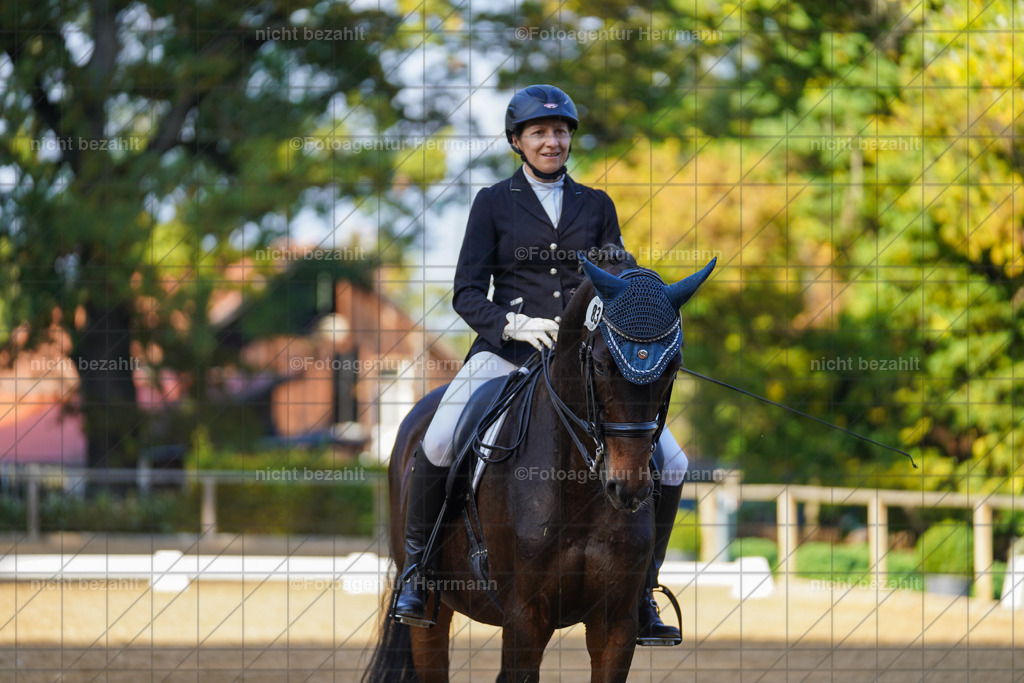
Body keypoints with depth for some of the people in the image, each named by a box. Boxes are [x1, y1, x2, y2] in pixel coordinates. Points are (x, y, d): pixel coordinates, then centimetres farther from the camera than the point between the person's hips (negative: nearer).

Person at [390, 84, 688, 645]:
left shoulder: (595, 205, 15)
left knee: (670, 465, -9)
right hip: (506, 348, -3)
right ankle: (415, 569, -6)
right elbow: (467, 293, 2)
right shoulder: (494, 203, 7)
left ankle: (639, 595, 7)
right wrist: (513, 324, -16)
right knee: (437, 445, -28)